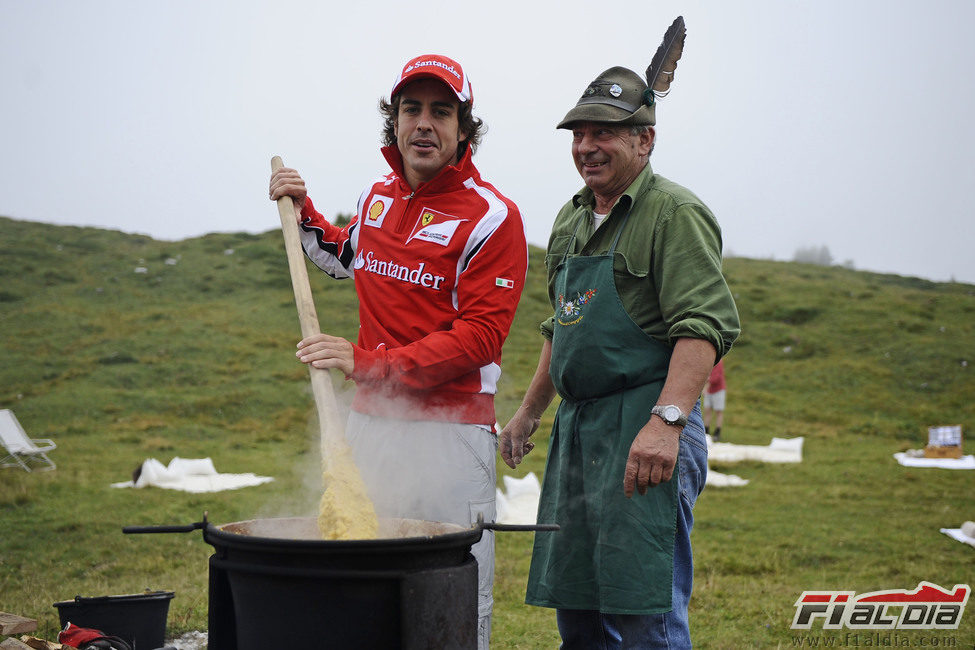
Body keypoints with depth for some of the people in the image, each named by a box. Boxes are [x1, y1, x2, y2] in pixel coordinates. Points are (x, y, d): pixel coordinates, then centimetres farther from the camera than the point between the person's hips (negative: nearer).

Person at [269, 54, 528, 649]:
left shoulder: (491, 216, -10)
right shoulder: (380, 195, 11)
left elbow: (476, 338, -16)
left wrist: (368, 363, -23)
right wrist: (304, 213, 18)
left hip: (451, 432, -6)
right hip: (369, 421, 6)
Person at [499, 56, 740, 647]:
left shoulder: (675, 213, -8)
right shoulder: (571, 220, 19)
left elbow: (705, 326, -19)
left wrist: (666, 421, -30)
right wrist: (530, 412, 26)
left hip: (646, 425, -8)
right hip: (577, 423, 9)